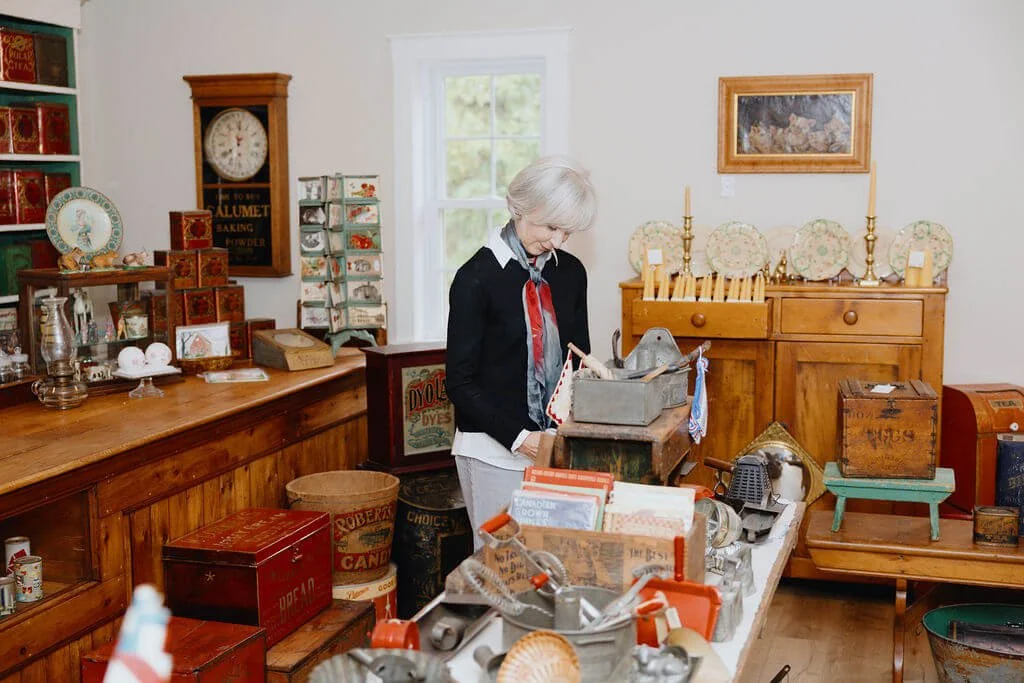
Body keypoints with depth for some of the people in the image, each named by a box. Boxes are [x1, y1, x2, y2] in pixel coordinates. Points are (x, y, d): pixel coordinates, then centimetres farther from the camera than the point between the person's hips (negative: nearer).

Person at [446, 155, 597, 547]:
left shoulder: (570, 273, 7)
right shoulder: (477, 279, -11)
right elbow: (461, 383, -11)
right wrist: (519, 437, -19)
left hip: (555, 444, 5)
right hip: (494, 451, -5)